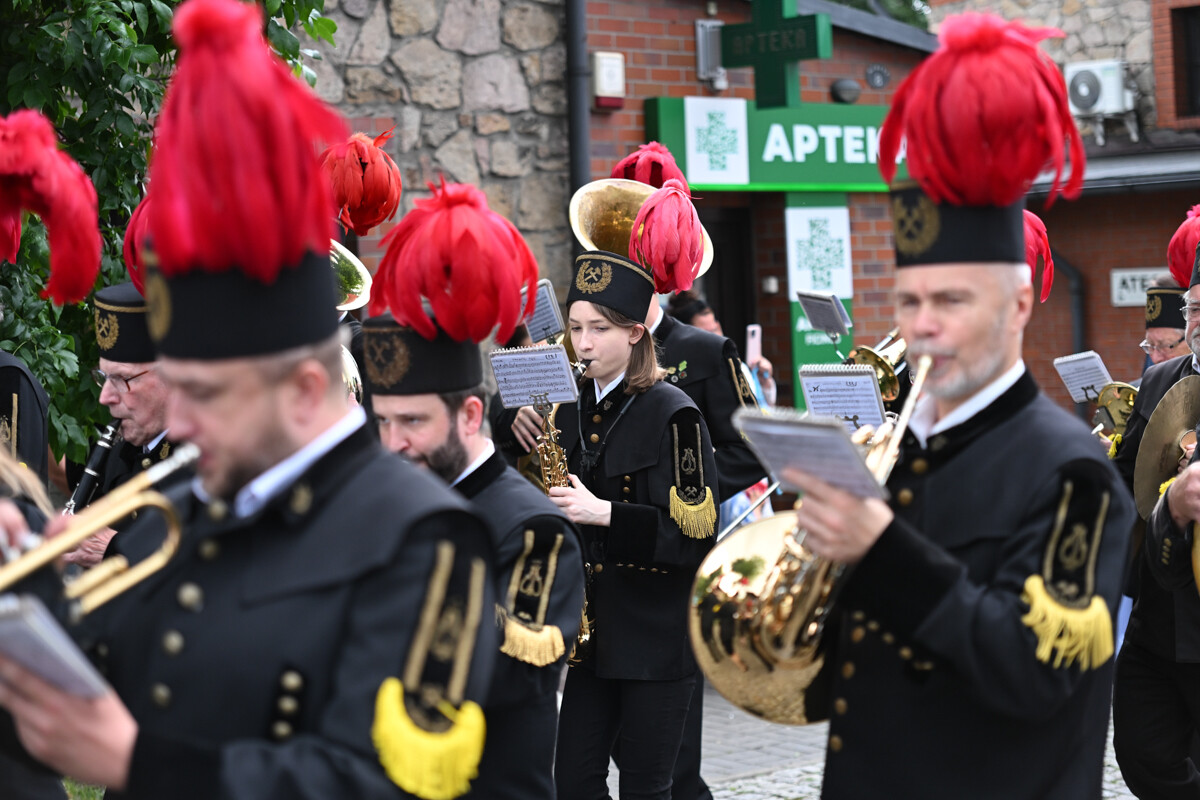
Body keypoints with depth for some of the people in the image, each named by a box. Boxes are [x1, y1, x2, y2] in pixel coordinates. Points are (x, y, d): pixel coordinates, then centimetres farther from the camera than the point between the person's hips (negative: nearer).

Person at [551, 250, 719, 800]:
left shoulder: (671, 413, -9)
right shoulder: (571, 413, 10)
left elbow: (698, 529, -15)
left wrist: (605, 513, -21)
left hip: (657, 631, -6)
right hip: (594, 627, 6)